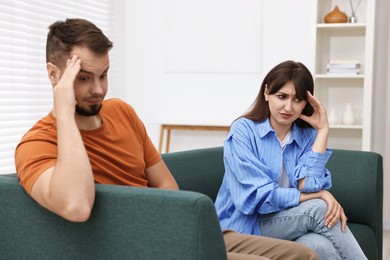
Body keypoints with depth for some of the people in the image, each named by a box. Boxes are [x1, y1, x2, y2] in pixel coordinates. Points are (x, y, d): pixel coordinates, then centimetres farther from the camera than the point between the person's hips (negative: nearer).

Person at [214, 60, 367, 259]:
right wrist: (321, 196, -16)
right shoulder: (243, 130, -8)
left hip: (291, 223, 4)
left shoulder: (309, 135, 5)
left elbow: (306, 186, -13)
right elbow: (257, 197, -17)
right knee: (318, 209, -27)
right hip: (246, 226, -3)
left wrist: (322, 130, -11)